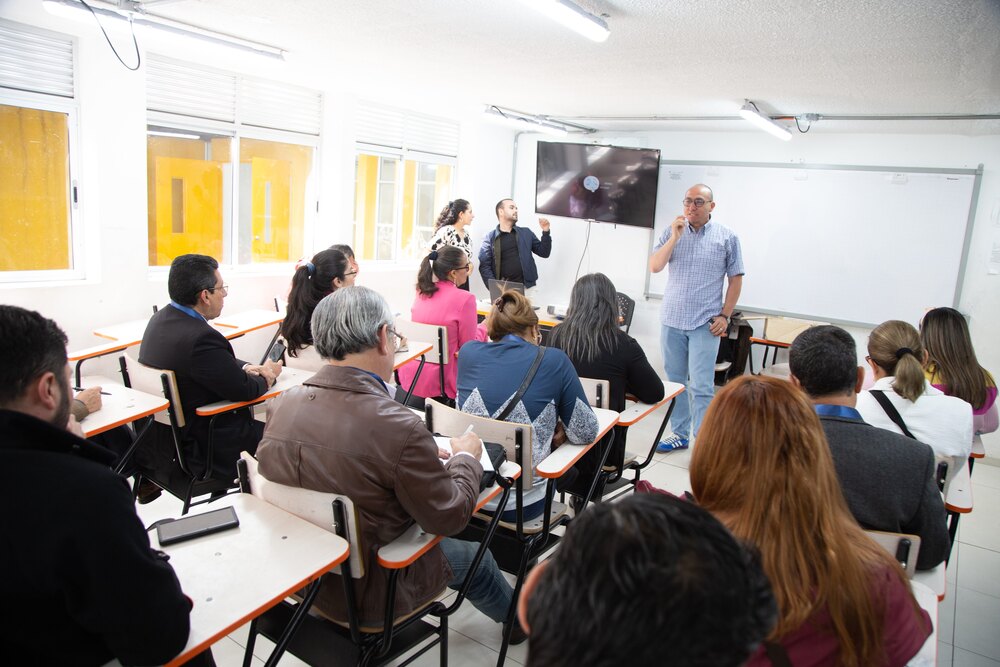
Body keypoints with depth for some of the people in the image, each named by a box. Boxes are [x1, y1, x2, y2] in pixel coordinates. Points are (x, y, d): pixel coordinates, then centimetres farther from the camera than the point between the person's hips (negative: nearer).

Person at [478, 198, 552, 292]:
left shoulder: (526, 233, 13)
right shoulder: (490, 238, 4)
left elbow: (544, 252, 14)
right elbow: (484, 266, -1)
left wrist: (546, 232, 0)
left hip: (526, 288, 2)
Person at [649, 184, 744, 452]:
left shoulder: (727, 237, 1)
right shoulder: (672, 231, 5)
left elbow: (736, 279, 4)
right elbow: (655, 267, -4)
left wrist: (725, 315, -4)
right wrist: (675, 237, -14)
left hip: (705, 324, -3)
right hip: (672, 320, 3)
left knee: (701, 387, -5)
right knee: (674, 381, 11)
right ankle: (680, 434, 24)